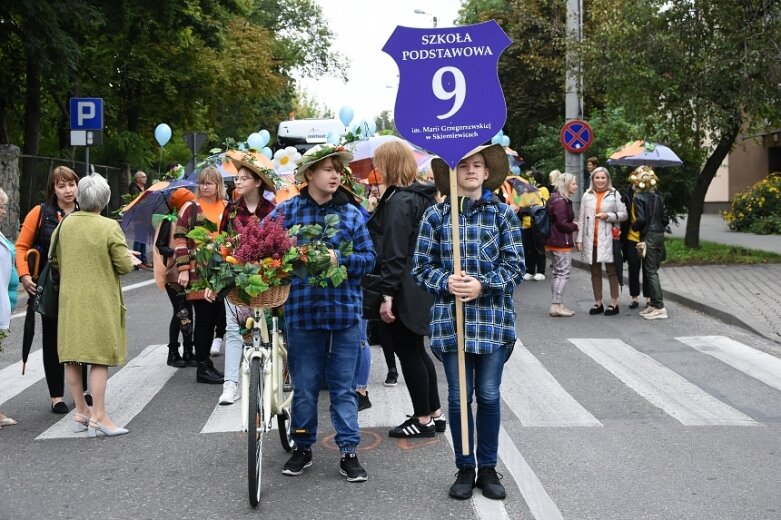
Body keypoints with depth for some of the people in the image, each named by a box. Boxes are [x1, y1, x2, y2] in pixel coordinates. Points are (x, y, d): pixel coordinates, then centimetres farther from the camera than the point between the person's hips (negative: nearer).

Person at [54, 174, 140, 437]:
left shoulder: (65, 224, 1)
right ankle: (98, 417, -1)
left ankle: (81, 412, 20)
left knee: (72, 357, 11)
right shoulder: (109, 227, -14)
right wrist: (130, 259, 8)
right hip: (99, 301, -5)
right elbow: (124, 266, -13)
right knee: (100, 356, -1)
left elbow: (57, 260, 11)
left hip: (69, 299, 5)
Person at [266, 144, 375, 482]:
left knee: (343, 387, 8)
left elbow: (368, 258, 0)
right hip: (302, 311, -1)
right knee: (304, 387, 10)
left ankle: (349, 452, 16)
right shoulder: (286, 211, 0)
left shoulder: (351, 213, 4)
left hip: (345, 312, 1)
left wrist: (340, 259, -15)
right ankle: (303, 448, 26)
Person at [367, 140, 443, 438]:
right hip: (420, 288, 10)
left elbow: (394, 252, -21)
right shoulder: (422, 196, 12)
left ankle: (423, 419, 10)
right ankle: (435, 413, 25)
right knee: (416, 352, 17)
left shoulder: (399, 201, -17)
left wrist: (387, 295, -21)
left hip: (403, 292, -10)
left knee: (408, 353, 1)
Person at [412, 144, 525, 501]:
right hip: (450, 318, 0)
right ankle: (465, 469, 21)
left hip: (493, 319, 0)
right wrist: (447, 283, -17)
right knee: (458, 397, 7)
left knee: (489, 395, 5)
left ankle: (488, 468, 20)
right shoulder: (435, 214, 3)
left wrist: (482, 285, -17)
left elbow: (514, 266, -2)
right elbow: (422, 267, 2)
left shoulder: (503, 214, 2)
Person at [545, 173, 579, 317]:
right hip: (562, 242, -11)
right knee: (563, 273, -7)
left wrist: (572, 223, 8)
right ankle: (557, 306, -7)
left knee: (558, 274, 13)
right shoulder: (561, 201, -18)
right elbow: (562, 224, -21)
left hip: (555, 241, 11)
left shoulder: (558, 199, 14)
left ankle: (556, 305, 17)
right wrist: (576, 226, -6)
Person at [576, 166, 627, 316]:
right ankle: (598, 303, 20)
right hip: (591, 240, 3)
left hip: (607, 240, -3)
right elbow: (581, 218, 9)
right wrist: (579, 238, 4)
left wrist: (608, 216, -15)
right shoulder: (587, 195, 9)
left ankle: (614, 303, 7)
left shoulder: (614, 194, 1)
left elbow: (623, 214, 1)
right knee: (595, 272, 11)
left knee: (612, 271, 1)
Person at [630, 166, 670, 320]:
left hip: (648, 237, -7)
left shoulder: (639, 198, -11)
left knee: (651, 272, -4)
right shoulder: (658, 197, 9)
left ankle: (659, 307, -7)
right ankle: (654, 304, 18)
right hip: (660, 235, 7)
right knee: (652, 270, 14)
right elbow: (665, 219, 8)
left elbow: (641, 219, -19)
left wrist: (633, 227, -1)